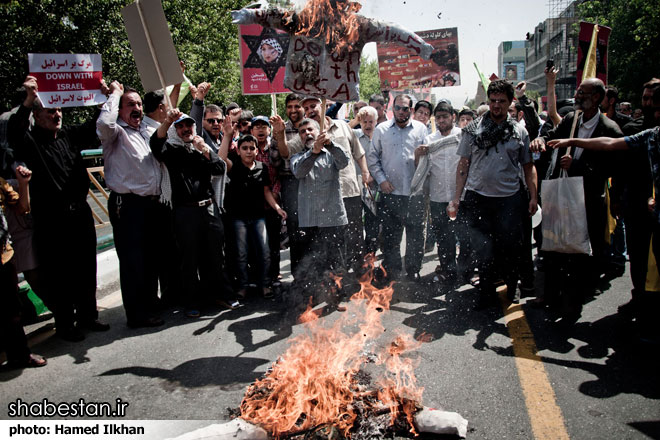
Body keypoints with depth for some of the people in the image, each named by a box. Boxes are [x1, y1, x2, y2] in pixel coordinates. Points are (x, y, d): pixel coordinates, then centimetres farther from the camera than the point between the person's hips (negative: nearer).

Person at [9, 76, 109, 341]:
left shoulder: (68, 135, 9)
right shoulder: (30, 140, -5)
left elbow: (93, 129, 19)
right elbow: (14, 133, -26)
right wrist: (28, 100, -37)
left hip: (80, 212, 6)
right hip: (51, 219, -5)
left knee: (86, 268, 14)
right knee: (58, 274, 4)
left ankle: (87, 316, 29)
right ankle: (65, 324, 17)